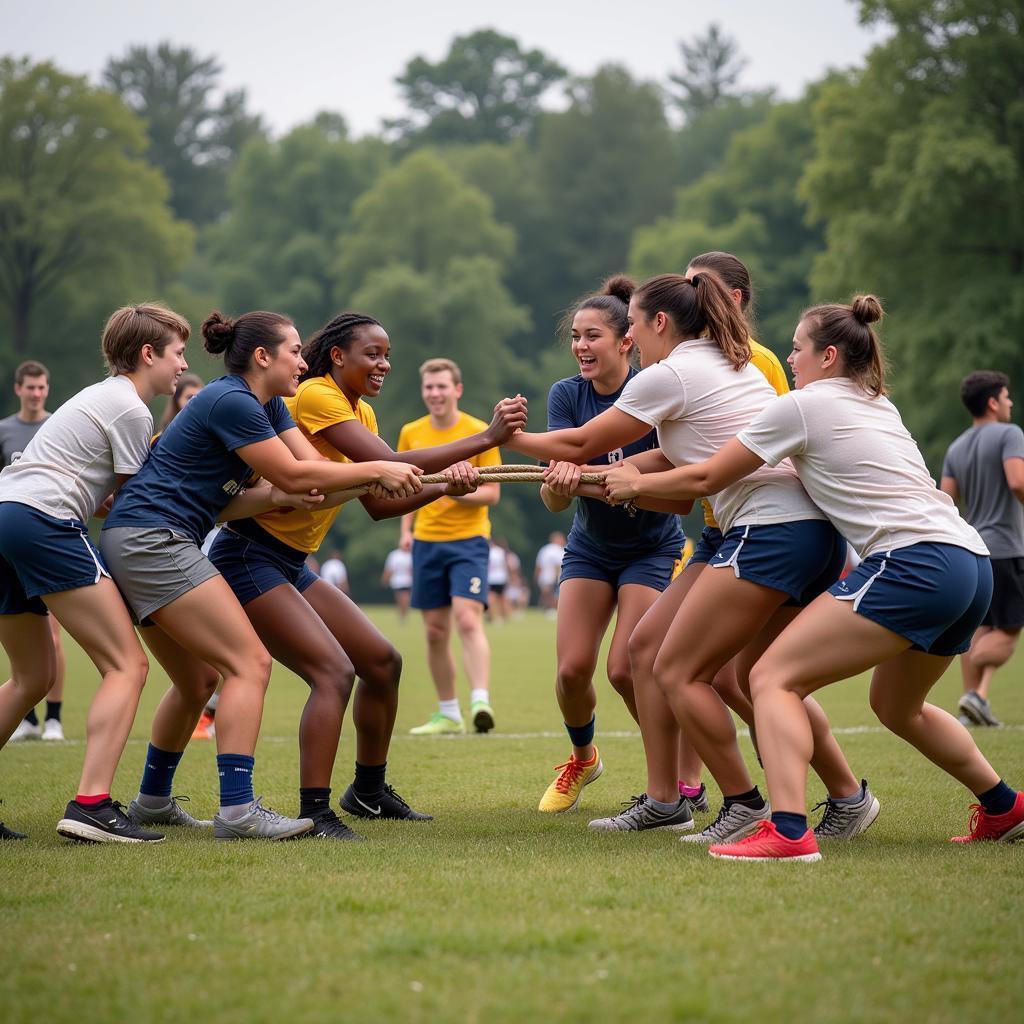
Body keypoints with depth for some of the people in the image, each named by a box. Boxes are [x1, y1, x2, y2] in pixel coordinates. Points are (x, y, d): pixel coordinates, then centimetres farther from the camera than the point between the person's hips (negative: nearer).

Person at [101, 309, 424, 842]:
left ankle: (153, 800, 31)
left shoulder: (266, 405, 16)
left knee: (198, 680, 19)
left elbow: (317, 467, 4)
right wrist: (376, 470, -10)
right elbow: (293, 476, -15)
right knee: (250, 663, -14)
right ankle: (237, 810, -19)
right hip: (150, 539, -11)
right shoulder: (231, 402, -14)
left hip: (138, 543, 11)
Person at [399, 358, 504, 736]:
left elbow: (492, 493, -3)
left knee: (468, 620, -20)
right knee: (435, 632, 6)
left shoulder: (479, 433, -4)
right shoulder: (411, 434, 8)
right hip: (426, 541, 4)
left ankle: (480, 702, -25)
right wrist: (406, 528, 5)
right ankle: (448, 714, 15)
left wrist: (458, 491, -21)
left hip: (468, 539, -4)